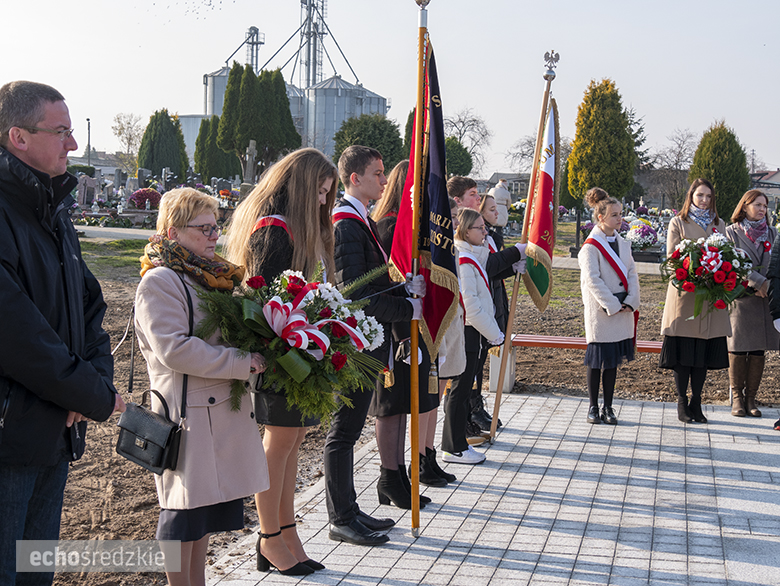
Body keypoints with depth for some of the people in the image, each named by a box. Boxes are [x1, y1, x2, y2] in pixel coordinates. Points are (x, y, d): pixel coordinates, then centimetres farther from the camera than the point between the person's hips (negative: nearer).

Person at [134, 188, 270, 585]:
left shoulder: (211, 277, 16)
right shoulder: (159, 281, -12)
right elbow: (174, 350, -22)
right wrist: (243, 362, -21)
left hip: (222, 408, 9)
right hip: (189, 413, -9)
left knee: (209, 504, 16)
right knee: (184, 507, 1)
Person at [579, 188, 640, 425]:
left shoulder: (623, 243, 11)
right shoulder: (591, 246, -10)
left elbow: (632, 273, 8)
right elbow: (592, 280, -15)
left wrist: (631, 301, -7)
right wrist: (612, 305, -17)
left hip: (622, 312, 6)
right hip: (600, 312, -6)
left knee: (613, 360, 10)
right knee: (597, 360, 2)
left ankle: (608, 407, 18)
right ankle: (593, 407, 13)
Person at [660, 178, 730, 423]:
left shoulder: (719, 224, 16)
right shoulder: (678, 222, 5)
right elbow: (672, 256, -2)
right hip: (684, 291, -3)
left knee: (705, 350, 3)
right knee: (682, 350, -3)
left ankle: (696, 403, 12)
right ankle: (682, 403, 6)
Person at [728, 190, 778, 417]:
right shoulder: (732, 232, 3)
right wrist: (759, 281, -16)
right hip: (740, 298, -3)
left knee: (759, 350, 2)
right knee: (738, 349, -2)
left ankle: (751, 398, 10)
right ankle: (737, 398, 7)